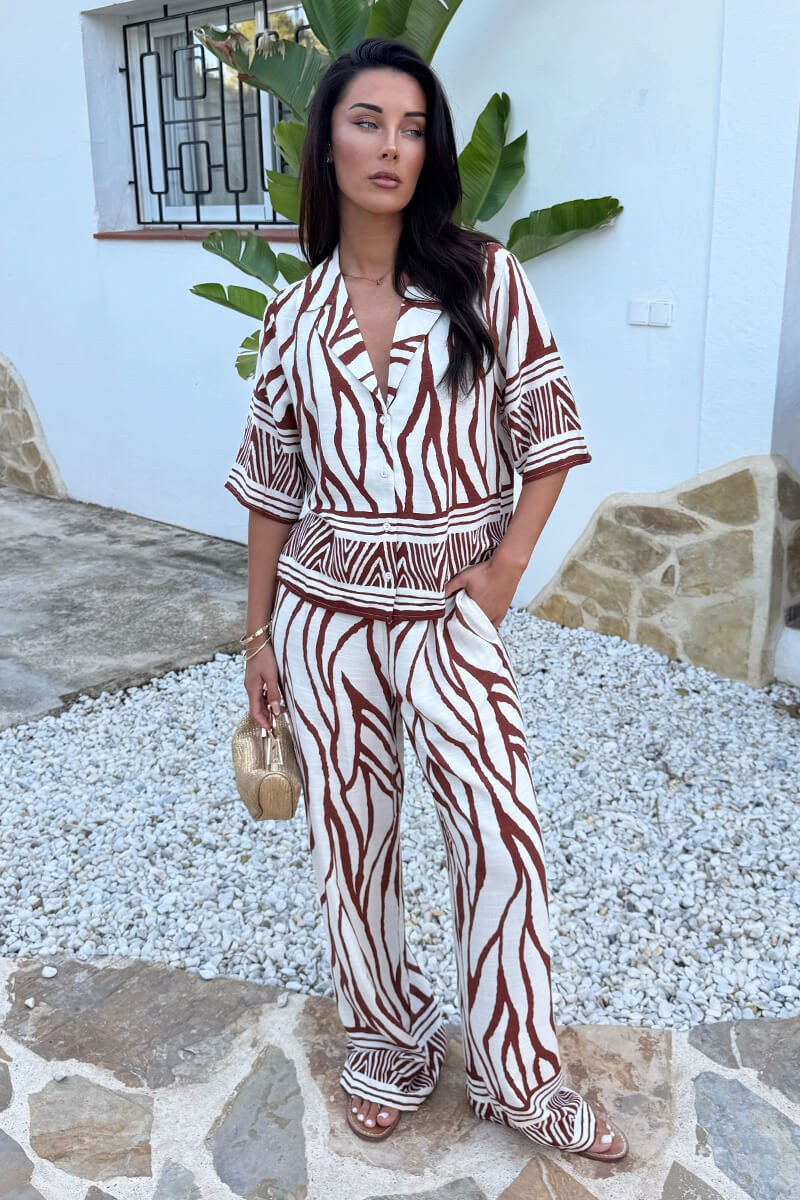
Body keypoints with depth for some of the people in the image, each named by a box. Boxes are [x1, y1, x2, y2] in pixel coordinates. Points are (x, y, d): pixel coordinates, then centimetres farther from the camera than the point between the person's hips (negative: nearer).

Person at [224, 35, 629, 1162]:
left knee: (504, 841, -4)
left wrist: (505, 565, -6)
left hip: (452, 611, -2)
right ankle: (390, 1040, 33)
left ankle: (518, 1074, 19)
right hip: (325, 611, 2)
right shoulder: (295, 315, 4)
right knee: (352, 835, 10)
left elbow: (550, 433, 1)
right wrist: (259, 635, 8)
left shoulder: (484, 276, -1)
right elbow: (272, 484, 8)